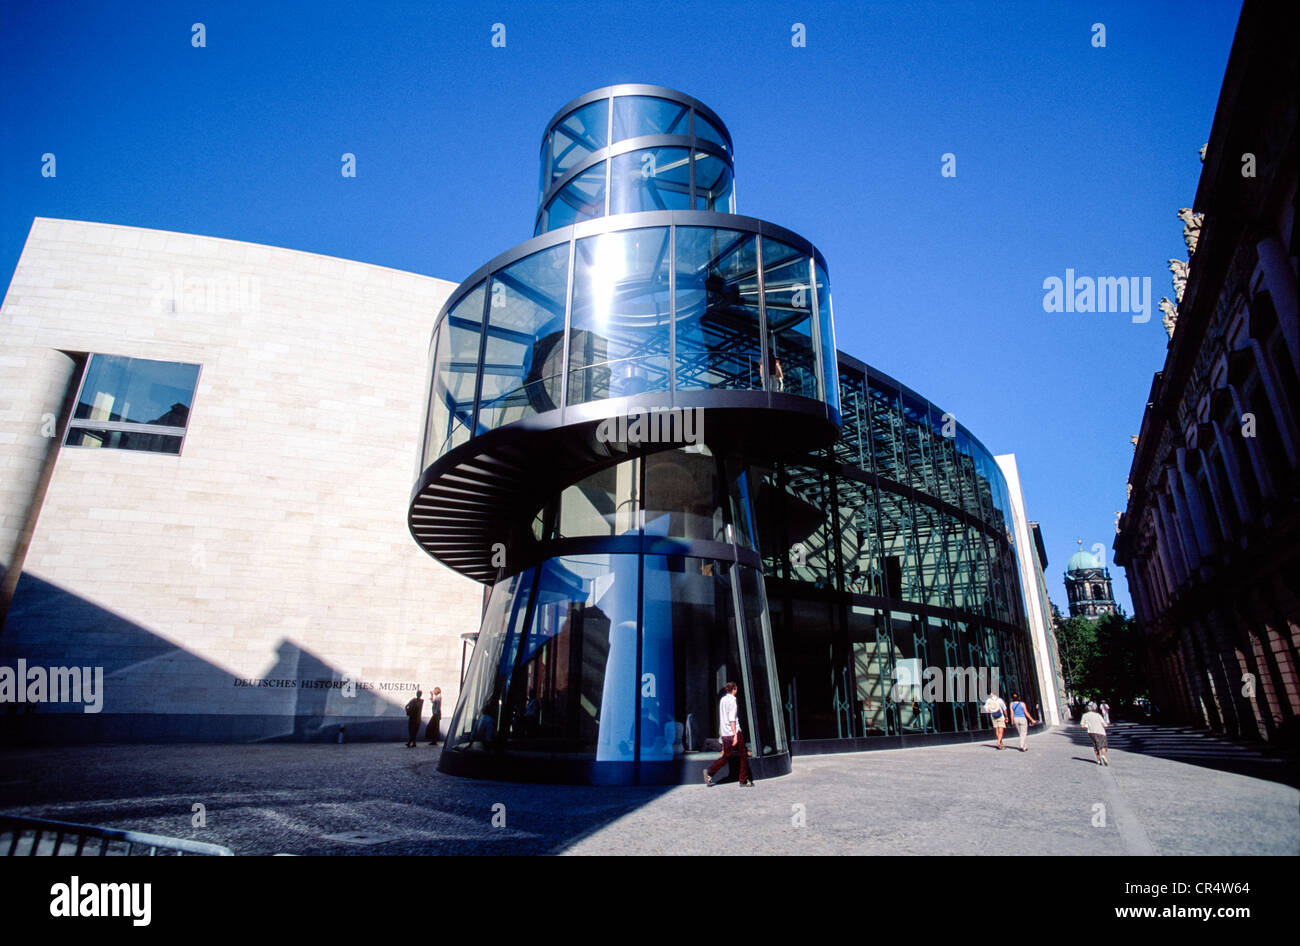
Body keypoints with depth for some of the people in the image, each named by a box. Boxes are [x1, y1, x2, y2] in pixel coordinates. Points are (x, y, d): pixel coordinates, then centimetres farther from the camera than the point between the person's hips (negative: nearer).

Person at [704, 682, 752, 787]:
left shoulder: (722, 699, 13)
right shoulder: (732, 700, -10)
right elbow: (732, 719, -17)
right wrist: (735, 734, -18)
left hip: (724, 734, 7)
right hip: (734, 731, -7)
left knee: (726, 756, 12)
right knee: (742, 756, 6)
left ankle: (709, 772, -2)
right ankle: (744, 781, 11)